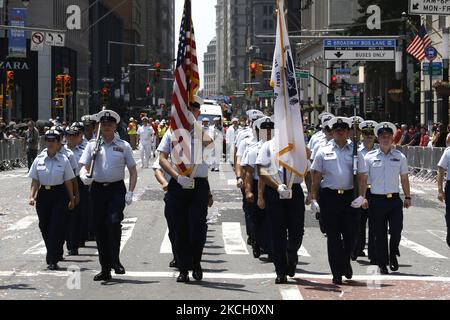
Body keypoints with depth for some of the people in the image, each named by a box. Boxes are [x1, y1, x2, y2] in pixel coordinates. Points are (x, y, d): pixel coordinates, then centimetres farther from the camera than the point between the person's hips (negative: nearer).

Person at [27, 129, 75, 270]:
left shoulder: (63, 160, -3)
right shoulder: (39, 159, 3)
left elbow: (68, 182, 2)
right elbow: (35, 181, 6)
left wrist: (72, 199, 5)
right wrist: (32, 196, -5)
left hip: (59, 195, -3)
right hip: (43, 194, 3)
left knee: (56, 227, -6)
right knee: (44, 226, 8)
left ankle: (53, 260, -3)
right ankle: (52, 256, 28)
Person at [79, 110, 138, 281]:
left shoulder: (123, 146, 6)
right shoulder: (92, 145, 8)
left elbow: (133, 171, 8)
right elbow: (84, 167, 5)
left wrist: (130, 193, -4)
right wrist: (84, 176, -19)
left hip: (116, 189, -2)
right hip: (97, 189, 2)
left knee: (114, 222, -22)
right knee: (100, 228, 4)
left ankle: (115, 261, -10)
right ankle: (105, 269, 11)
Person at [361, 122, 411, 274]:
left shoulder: (400, 157, 7)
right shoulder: (370, 157, 2)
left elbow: (404, 178, 13)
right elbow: (364, 179, 4)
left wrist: (408, 197, 11)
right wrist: (363, 197, -4)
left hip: (394, 199, 1)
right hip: (377, 199, -1)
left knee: (396, 231, -7)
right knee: (380, 234, 4)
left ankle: (393, 255, 22)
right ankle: (382, 264, 15)